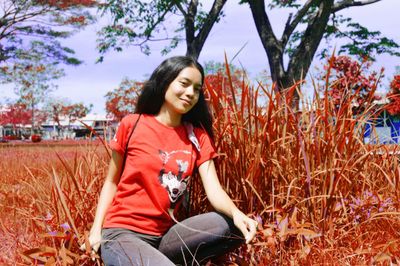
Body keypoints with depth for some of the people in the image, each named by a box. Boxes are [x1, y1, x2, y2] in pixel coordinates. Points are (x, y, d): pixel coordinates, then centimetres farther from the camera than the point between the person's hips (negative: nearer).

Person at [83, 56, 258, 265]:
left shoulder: (198, 136, 4)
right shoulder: (132, 125, -2)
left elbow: (214, 190, -7)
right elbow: (112, 182, 6)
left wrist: (236, 213, -28)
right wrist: (96, 229, -6)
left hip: (164, 235, 6)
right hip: (122, 234, -5)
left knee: (236, 226, -18)